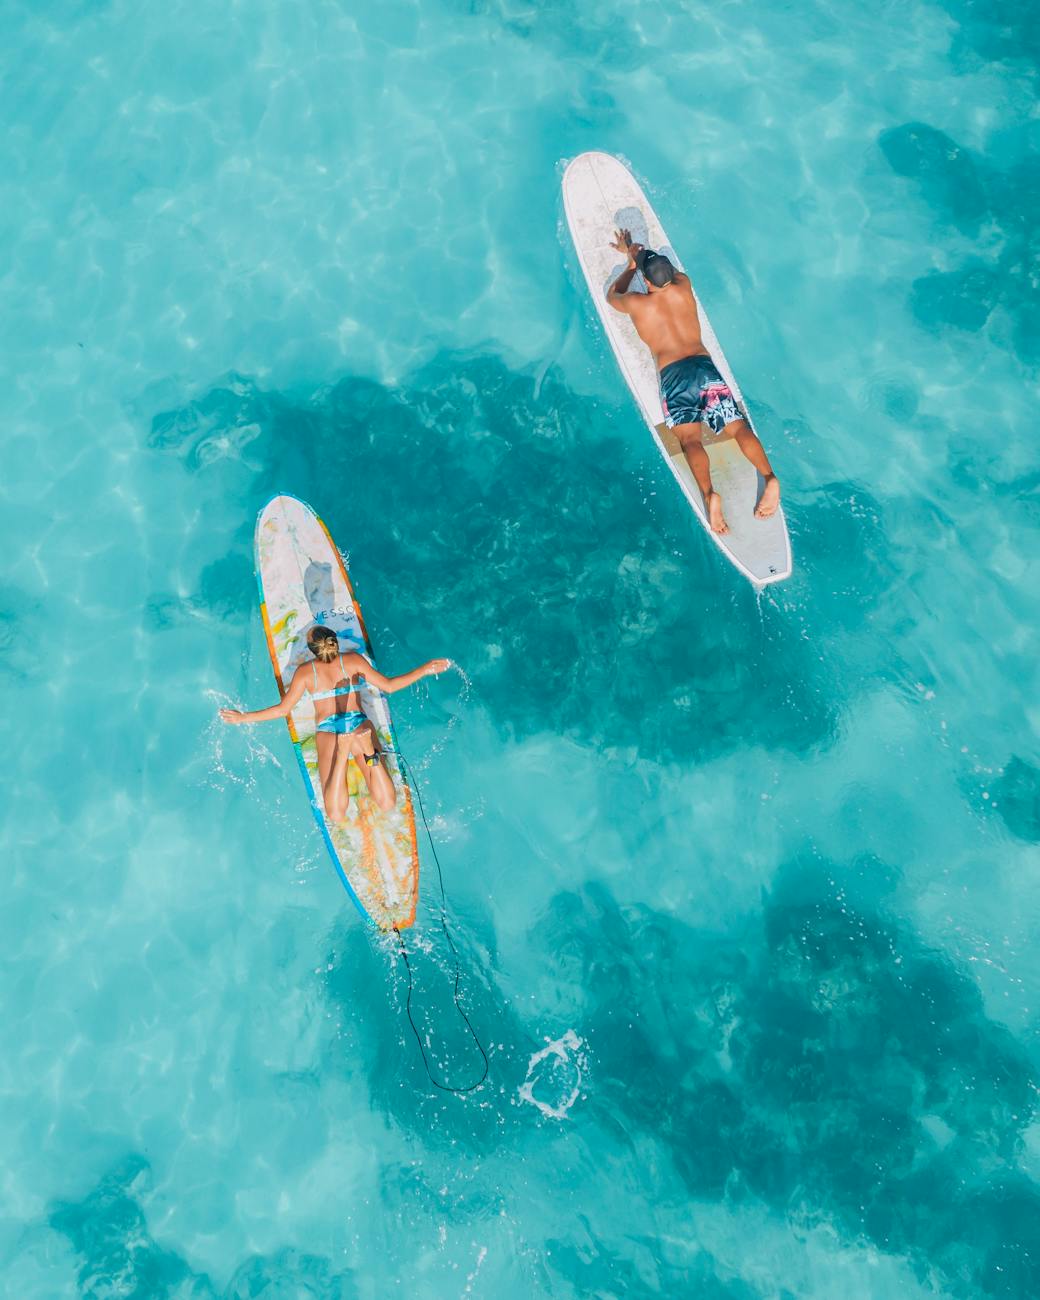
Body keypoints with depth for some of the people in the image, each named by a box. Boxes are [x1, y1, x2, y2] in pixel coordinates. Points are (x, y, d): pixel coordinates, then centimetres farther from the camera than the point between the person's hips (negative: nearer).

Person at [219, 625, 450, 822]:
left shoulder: (305, 671, 4)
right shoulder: (353, 660, 5)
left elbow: (283, 709, 5)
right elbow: (389, 686, 6)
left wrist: (243, 717, 16)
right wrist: (425, 669, 14)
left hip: (327, 735, 0)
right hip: (361, 727, 1)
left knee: (336, 815, -12)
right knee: (387, 805, -4)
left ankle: (341, 753, -31)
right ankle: (369, 751, -27)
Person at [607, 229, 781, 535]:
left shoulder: (636, 303, 11)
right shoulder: (683, 286, 19)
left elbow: (612, 295, 36)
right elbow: (669, 269, 45)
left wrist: (631, 264, 46)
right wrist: (637, 252, 55)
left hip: (673, 373, -3)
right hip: (705, 365, 3)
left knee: (690, 440, -18)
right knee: (739, 427, -6)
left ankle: (709, 494, -43)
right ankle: (770, 477, -30)